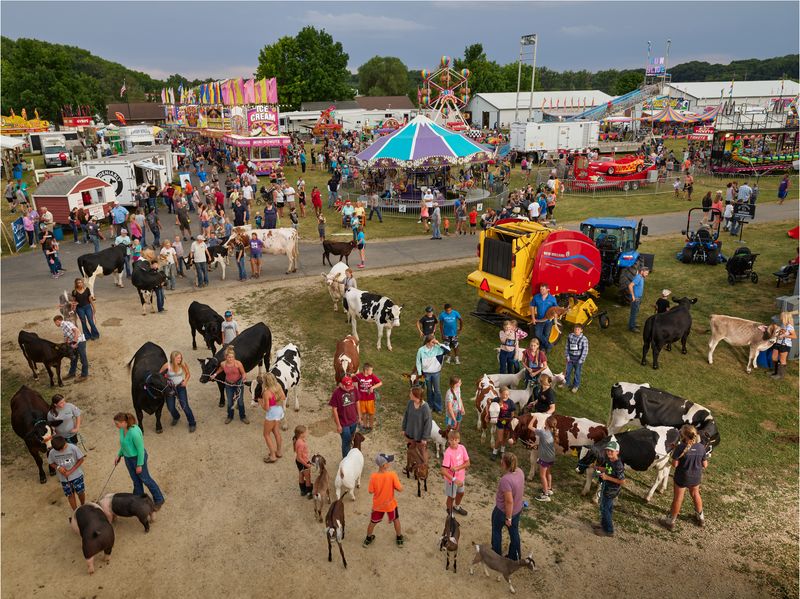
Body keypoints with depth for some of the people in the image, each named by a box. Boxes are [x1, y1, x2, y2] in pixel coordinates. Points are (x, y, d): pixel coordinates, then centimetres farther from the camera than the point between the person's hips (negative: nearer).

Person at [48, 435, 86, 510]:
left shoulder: (73, 448, -23)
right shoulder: (52, 452, -16)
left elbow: (81, 459, -13)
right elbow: (51, 463, 2)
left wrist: (71, 471, -18)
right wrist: (58, 467, -19)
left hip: (76, 475, -2)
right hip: (64, 478, 2)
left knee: (80, 492, 11)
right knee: (70, 495, 12)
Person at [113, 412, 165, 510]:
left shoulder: (134, 433, -35)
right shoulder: (122, 429, -10)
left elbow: (140, 449, -24)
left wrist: (139, 465, -17)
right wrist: (119, 455, 12)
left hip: (138, 457, -7)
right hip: (128, 458, 7)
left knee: (145, 479, 10)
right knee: (136, 480, 22)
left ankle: (159, 500, 28)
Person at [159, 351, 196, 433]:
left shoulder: (183, 365, -15)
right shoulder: (167, 366, -20)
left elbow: (188, 374, 2)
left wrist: (185, 381, -14)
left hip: (180, 387, 0)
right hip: (170, 388, 0)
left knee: (184, 405, -6)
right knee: (170, 407, 5)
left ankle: (192, 424, 11)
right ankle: (176, 417, 43)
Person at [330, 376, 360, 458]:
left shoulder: (353, 389, -10)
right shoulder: (336, 393, -24)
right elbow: (334, 409, -17)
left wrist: (359, 416, 10)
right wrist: (338, 425, -14)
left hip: (353, 421, 5)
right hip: (343, 423, -5)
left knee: (350, 440, 22)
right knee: (346, 442, 6)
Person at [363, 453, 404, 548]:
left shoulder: (373, 476, -23)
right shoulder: (392, 474, -28)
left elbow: (371, 491, -12)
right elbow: (400, 489, -22)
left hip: (377, 505, 1)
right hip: (390, 504, -1)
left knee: (373, 522, 26)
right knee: (396, 519, 28)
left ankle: (368, 539, 46)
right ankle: (399, 539, 45)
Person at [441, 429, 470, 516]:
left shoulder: (462, 448, -14)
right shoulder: (448, 453, -29)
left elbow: (467, 463, -8)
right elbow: (443, 471, -30)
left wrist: (457, 468, -23)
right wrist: (454, 479, -36)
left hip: (461, 477, 6)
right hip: (451, 479, -6)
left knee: (461, 493, 27)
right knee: (451, 497, 14)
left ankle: (457, 507, 56)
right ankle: (450, 514, 39)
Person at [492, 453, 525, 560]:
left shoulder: (506, 479, -37)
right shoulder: (520, 472, -12)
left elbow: (509, 501, -32)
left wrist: (508, 518, -19)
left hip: (503, 511, -6)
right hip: (517, 509, 6)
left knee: (496, 530, 22)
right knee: (514, 532, 24)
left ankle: (496, 553, 41)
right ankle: (515, 556, 41)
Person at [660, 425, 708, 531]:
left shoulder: (680, 447, -27)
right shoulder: (701, 447, -13)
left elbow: (674, 464, -21)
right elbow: (705, 465, -4)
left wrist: (674, 453, -6)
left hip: (681, 478, -4)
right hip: (696, 477, 4)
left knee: (678, 498, 13)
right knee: (695, 494, 29)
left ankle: (671, 521, 29)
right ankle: (700, 517, 49)